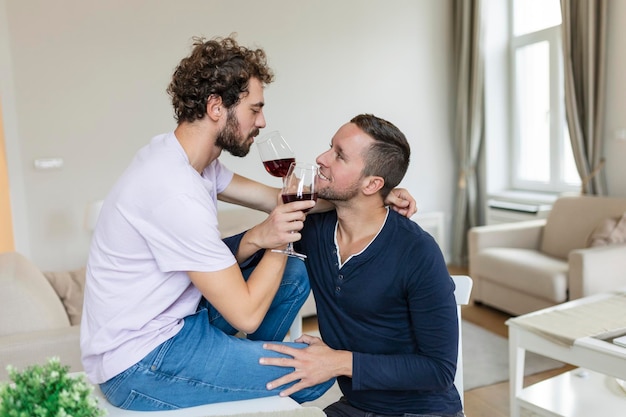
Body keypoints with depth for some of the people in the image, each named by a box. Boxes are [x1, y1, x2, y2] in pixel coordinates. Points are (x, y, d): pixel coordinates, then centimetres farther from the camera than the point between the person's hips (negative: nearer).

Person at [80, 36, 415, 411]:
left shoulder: (176, 154, 0)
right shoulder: (176, 192, -30)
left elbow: (276, 197, 5)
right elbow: (246, 314, -25)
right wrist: (278, 241, -12)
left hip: (172, 317, 9)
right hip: (139, 363, -9)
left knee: (294, 273, 10)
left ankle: (257, 363, 29)